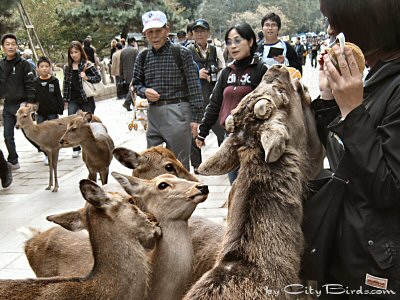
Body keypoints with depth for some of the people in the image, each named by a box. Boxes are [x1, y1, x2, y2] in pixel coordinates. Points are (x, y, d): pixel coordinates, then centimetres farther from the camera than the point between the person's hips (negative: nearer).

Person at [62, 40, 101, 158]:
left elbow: (98, 77, -4)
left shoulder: (88, 65, -3)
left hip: (86, 99, -3)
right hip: (73, 100, 3)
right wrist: (65, 99, 10)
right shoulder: (67, 67, 9)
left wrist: (87, 78, -21)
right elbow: (66, 84, 13)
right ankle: (76, 148, -1)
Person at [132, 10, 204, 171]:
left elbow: (194, 86, -7)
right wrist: (144, 91, -4)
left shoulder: (182, 53, -5)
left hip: (177, 112, -5)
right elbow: (136, 82, 20)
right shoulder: (143, 57, 9)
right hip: (153, 113, 5)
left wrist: (196, 117, -11)